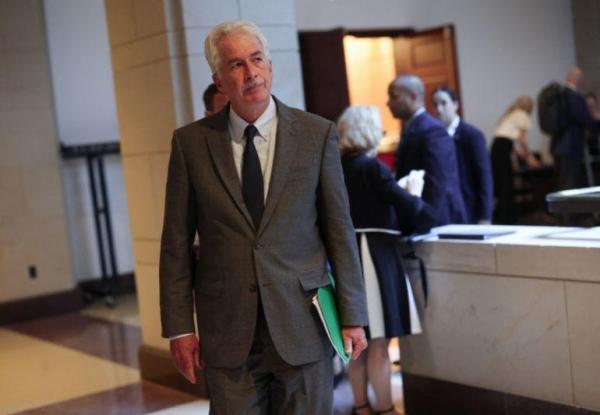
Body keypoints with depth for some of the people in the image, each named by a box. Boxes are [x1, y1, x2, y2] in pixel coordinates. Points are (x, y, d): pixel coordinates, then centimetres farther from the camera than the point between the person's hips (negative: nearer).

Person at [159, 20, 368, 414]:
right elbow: (176, 243, 3)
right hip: (227, 329, 1)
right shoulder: (191, 142, 1)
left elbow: (339, 229, 1)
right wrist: (179, 326, 0)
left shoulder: (318, 134, -1)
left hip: (303, 323, 0)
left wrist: (352, 317, 0)